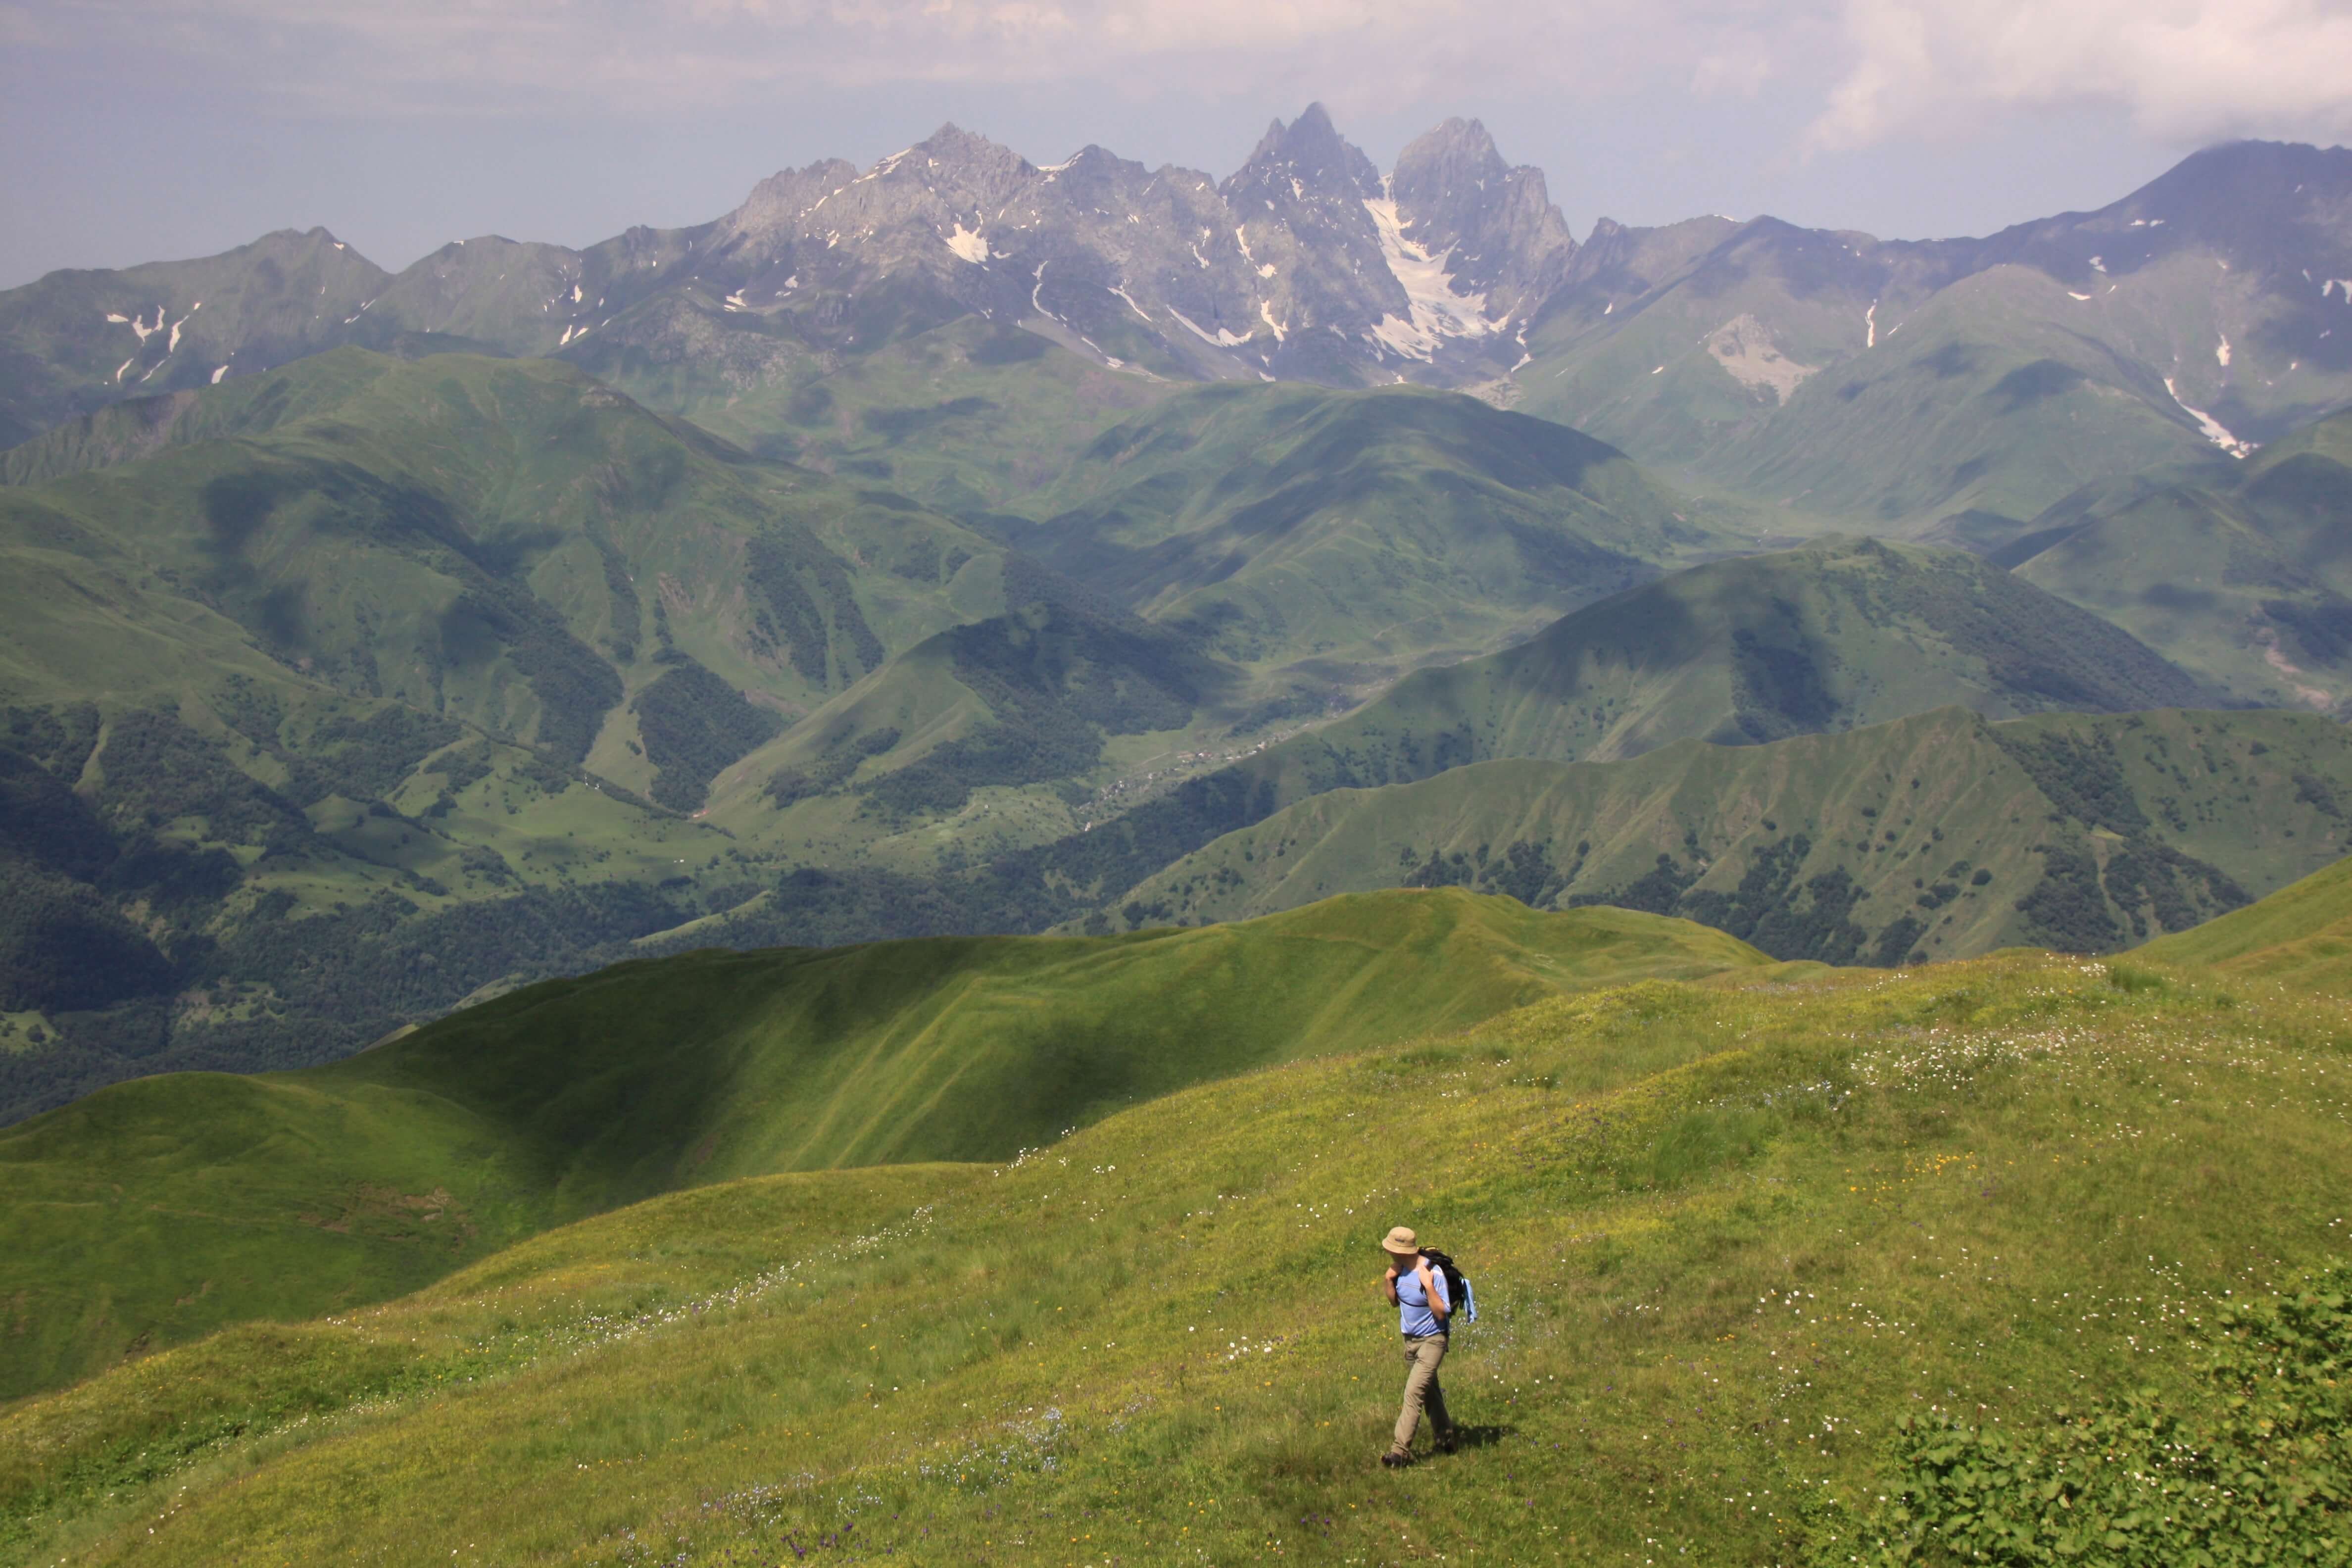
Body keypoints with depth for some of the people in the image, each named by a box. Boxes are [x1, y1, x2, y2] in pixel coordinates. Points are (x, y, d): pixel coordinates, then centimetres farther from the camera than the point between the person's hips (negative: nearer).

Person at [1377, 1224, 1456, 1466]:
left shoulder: (1433, 1273, -23)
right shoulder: (1401, 1269, -1)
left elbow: (1442, 1313, -22)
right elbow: (1394, 1302, 11)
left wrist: (1429, 1286, -32)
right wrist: (1388, 1280, -6)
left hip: (1431, 1342, -8)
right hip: (1410, 1341, 8)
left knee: (1414, 1392, -16)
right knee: (1429, 1393, 19)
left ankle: (1400, 1451, -18)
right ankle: (1446, 1440, 34)